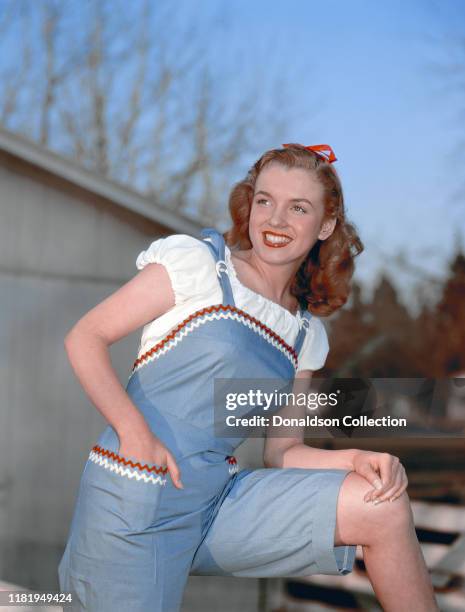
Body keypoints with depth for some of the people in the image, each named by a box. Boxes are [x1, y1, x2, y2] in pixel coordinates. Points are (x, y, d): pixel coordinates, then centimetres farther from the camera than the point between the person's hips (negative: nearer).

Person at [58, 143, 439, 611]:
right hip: (136, 499, -5)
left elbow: (280, 452, 13)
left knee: (384, 505, -6)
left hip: (219, 498, 5)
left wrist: (357, 458, -5)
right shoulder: (197, 264, -4)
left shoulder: (307, 336, 12)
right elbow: (85, 337, -6)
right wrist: (134, 429, -19)